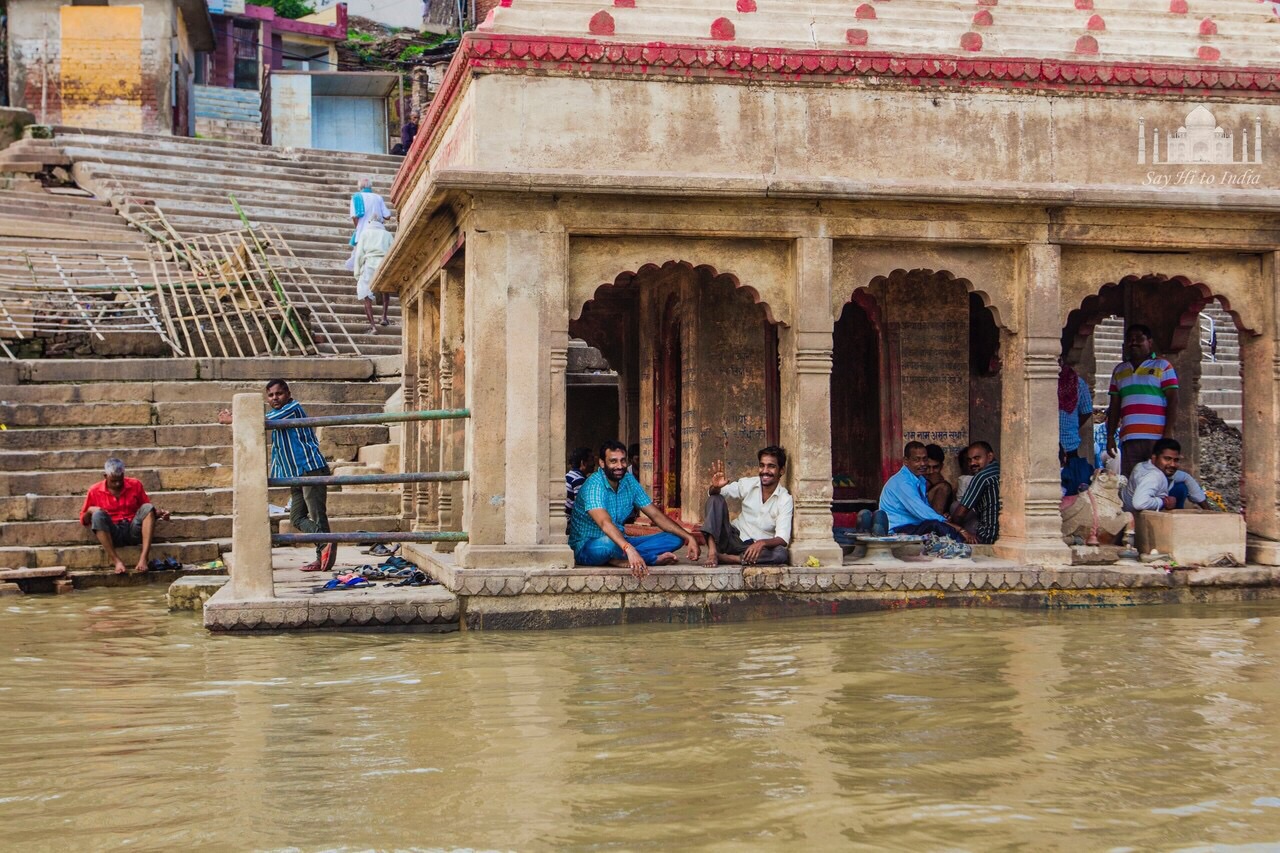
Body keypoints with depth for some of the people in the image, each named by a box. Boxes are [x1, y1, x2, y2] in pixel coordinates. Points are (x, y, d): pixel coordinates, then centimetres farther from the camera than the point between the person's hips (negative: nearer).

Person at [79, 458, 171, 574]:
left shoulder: (135, 485, 8)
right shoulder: (95, 491, 4)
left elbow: (148, 511, 14)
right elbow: (84, 520, 11)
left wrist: (159, 513, -9)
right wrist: (90, 510, -12)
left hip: (133, 532, 1)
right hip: (111, 534, -1)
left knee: (148, 508, -24)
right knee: (98, 514, -29)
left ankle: (143, 558, -37)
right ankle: (117, 561, -35)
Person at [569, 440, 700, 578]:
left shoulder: (629, 481, 1)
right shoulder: (594, 485, -21)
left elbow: (656, 515, 3)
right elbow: (605, 523, -38)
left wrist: (688, 537, -10)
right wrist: (629, 549, -54)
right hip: (586, 547, -8)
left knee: (674, 539, -7)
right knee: (607, 543, -43)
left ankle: (621, 560, -26)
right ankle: (653, 558, -23)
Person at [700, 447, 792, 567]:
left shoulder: (785, 499, -9)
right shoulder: (748, 484, -3)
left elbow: (783, 538, -18)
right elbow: (712, 494, -9)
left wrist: (762, 543, -39)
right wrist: (715, 487, -35)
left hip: (756, 547, -1)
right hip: (734, 538, 1)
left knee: (781, 554, -33)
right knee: (715, 499, -18)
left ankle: (724, 557, -32)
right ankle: (712, 553, -32)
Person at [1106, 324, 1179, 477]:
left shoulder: (1162, 366, 8)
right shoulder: (1119, 370, 21)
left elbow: (1173, 401, 1)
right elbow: (1115, 406, 20)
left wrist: (1167, 436, -9)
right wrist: (1110, 436, 10)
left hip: (1156, 439, -4)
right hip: (1128, 440, 4)